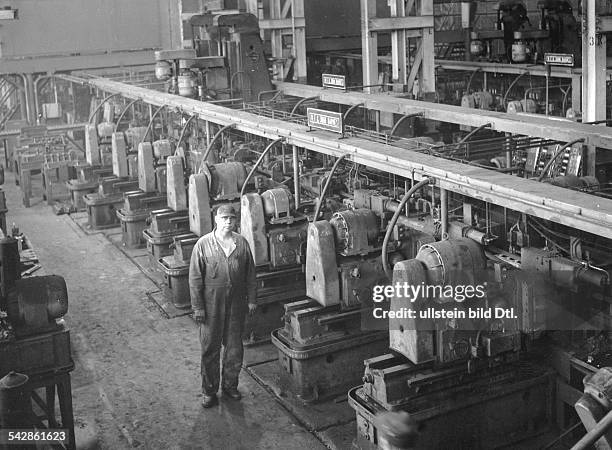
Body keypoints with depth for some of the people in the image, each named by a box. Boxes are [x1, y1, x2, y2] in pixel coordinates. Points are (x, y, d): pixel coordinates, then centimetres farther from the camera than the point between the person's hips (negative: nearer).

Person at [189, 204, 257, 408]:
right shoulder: (203, 244, -8)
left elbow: (250, 274, 8)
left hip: (236, 303, 3)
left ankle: (230, 385, 29)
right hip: (211, 304, -3)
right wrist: (197, 306, -8)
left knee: (234, 346, 11)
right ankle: (209, 390, 18)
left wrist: (251, 299, 6)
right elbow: (195, 278, -6)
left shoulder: (242, 243, 1)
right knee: (210, 348, 5)